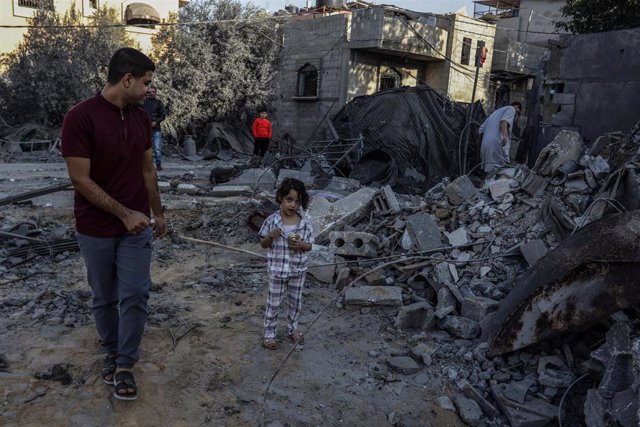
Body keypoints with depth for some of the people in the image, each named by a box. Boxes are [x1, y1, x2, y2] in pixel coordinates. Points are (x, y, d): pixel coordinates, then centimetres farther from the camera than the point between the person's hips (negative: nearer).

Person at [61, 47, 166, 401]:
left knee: (135, 295, 2)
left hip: (137, 225, 4)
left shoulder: (141, 117, 1)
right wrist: (124, 213, -18)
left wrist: (157, 212, 14)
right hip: (96, 229, -4)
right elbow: (80, 179, -18)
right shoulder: (80, 117, -17)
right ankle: (112, 351, 38)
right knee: (105, 298, 14)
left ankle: (125, 365, 18)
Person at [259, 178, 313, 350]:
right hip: (277, 270, -2)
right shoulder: (272, 220, -14)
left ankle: (292, 329, 42)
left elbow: (309, 246, 0)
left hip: (298, 270, 2)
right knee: (273, 304, 13)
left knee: (296, 303, 19)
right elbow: (263, 244, -4)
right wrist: (271, 237, -25)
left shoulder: (305, 223, -10)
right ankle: (269, 334, 32)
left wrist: (301, 245, -21)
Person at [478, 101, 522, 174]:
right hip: (497, 144, -8)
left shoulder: (496, 112, 34)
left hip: (485, 144, 8)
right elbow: (504, 120, -13)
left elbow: (481, 130, 26)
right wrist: (504, 135, -25)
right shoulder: (511, 109, 11)